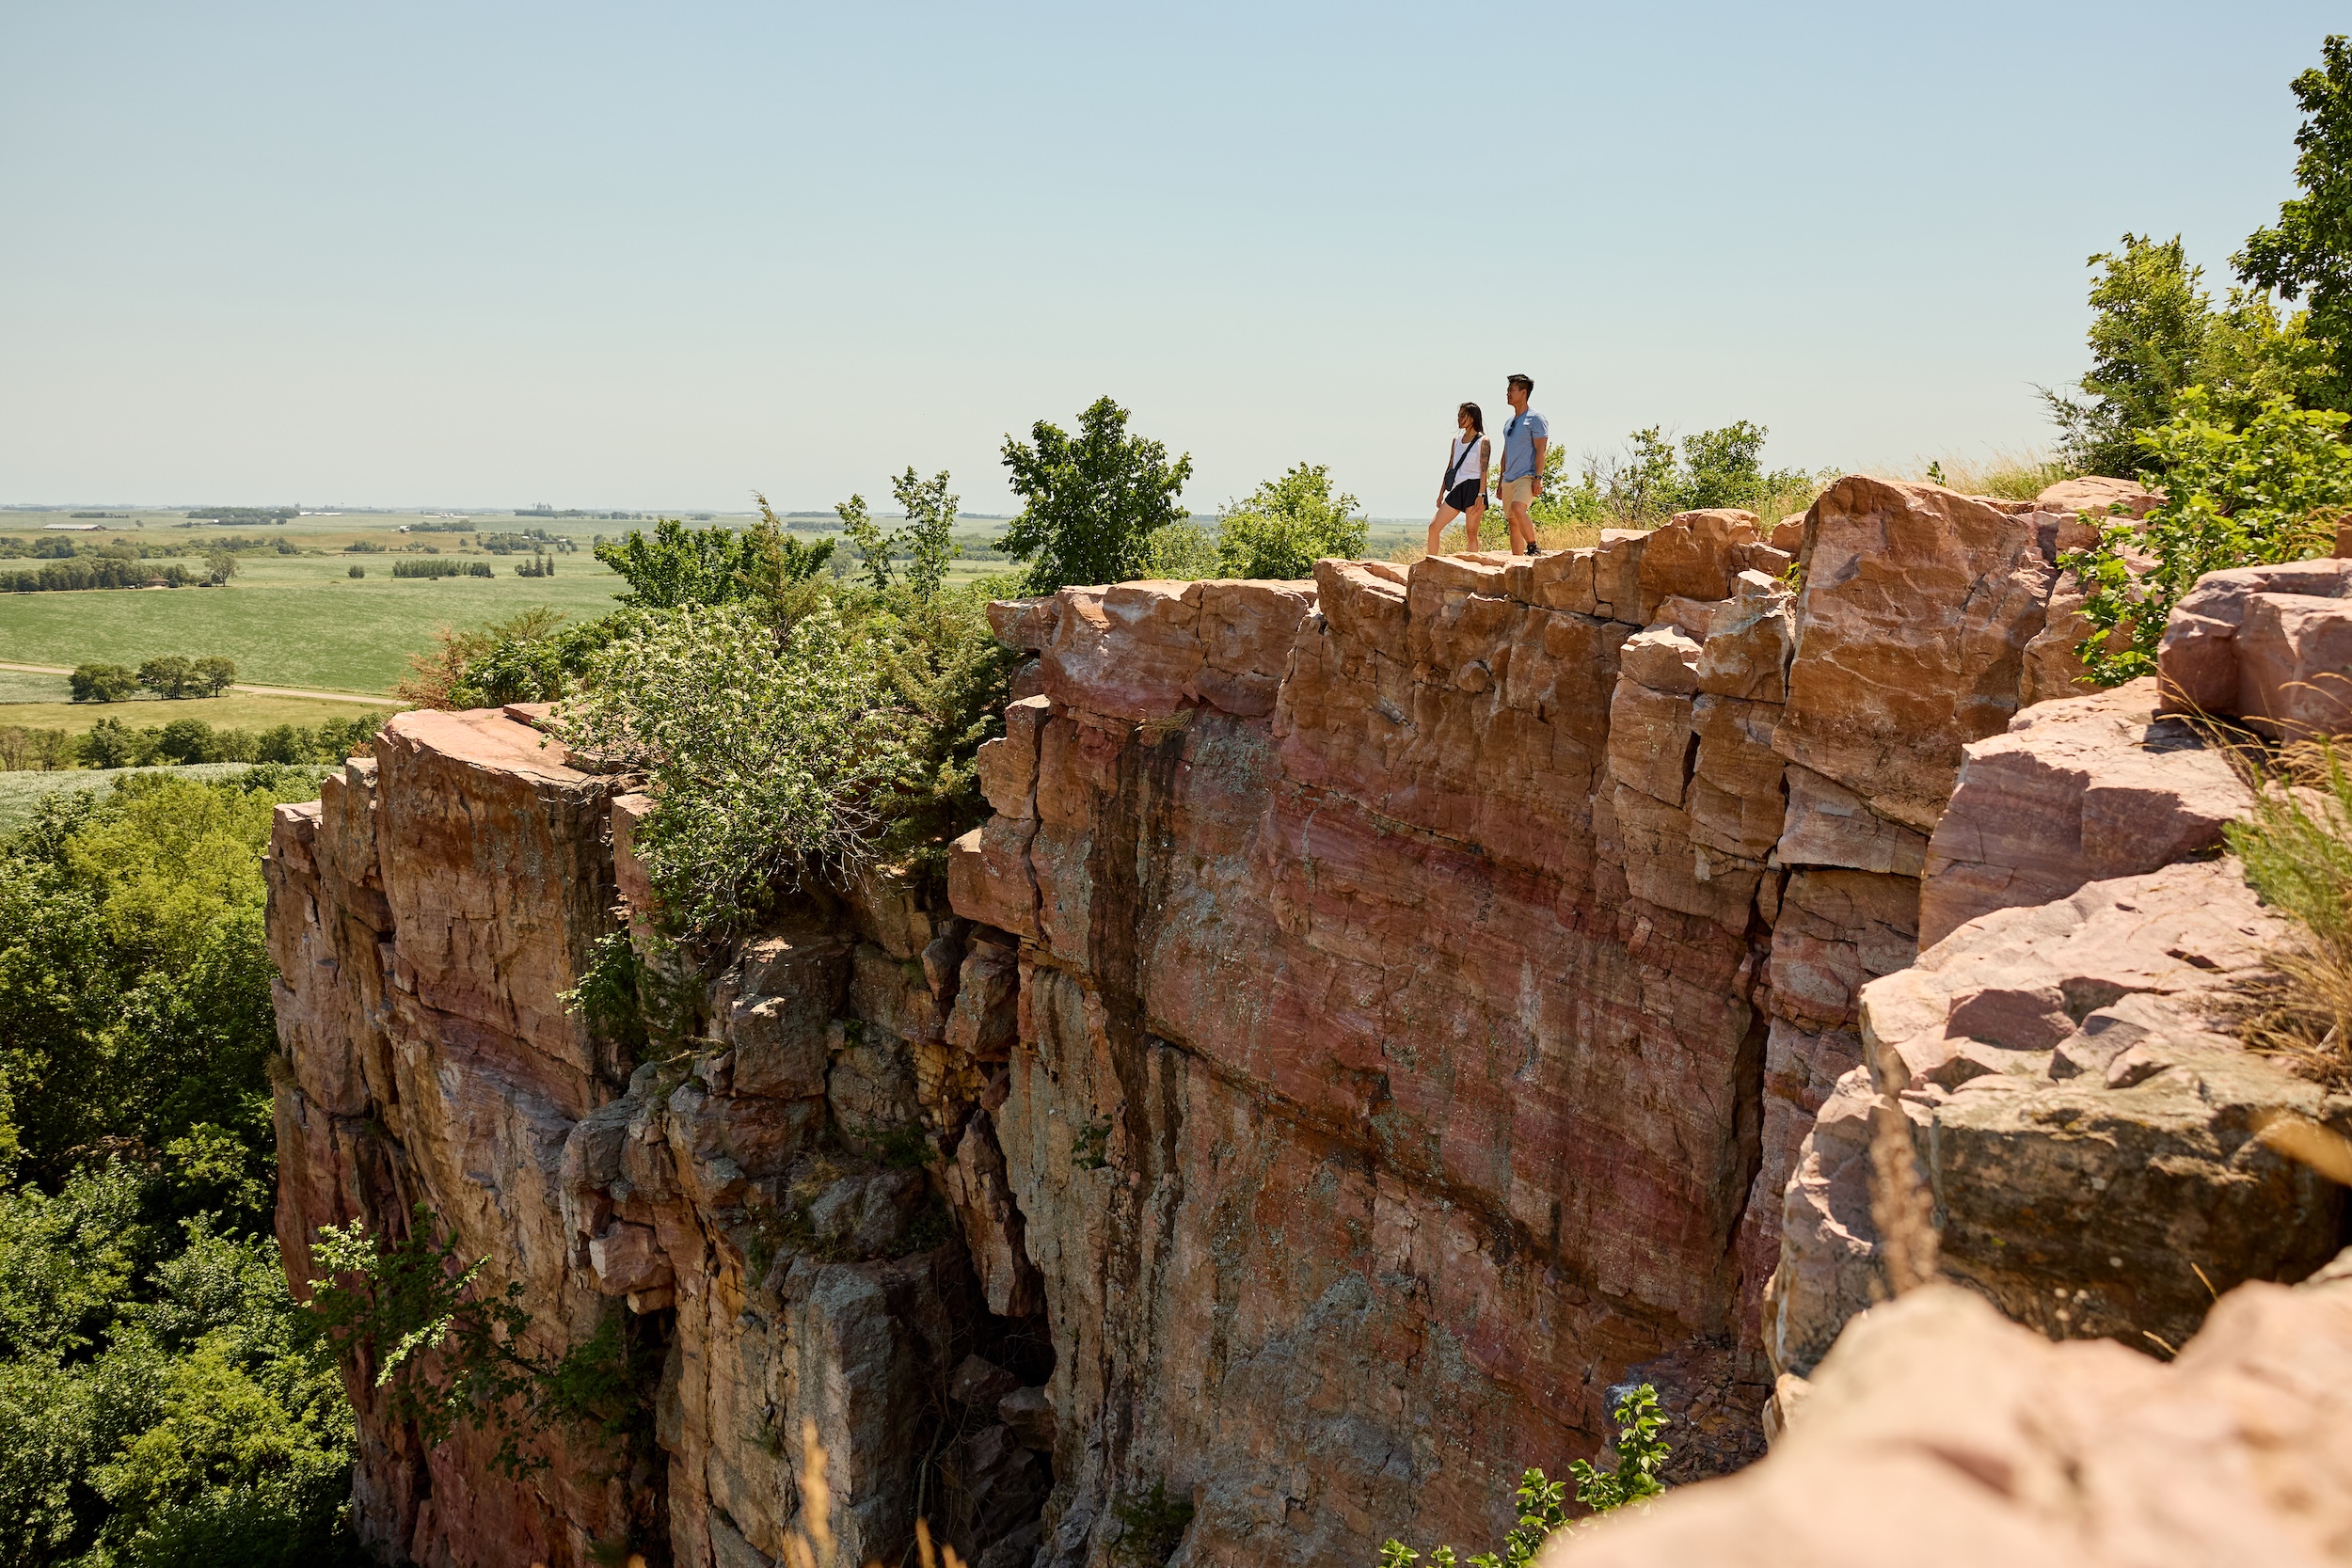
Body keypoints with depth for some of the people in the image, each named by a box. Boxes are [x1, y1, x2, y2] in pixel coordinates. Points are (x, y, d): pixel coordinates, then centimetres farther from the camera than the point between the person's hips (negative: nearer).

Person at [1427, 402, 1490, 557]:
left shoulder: (1483, 441, -2)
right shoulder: (1457, 440, 17)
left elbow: (1484, 470, -8)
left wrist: (1481, 495, -17)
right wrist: (1441, 492, 16)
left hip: (1473, 488, -7)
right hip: (1457, 489, 7)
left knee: (1471, 532, -7)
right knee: (1434, 526, -1)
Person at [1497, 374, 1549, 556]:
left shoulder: (1534, 418, -5)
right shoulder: (1510, 422, 19)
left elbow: (1540, 450, -11)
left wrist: (1538, 478, -19)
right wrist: (1501, 481, 20)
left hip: (1527, 477, -8)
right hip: (1509, 479, 8)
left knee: (1517, 509, -31)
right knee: (1513, 522, 5)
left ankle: (1533, 547, -18)